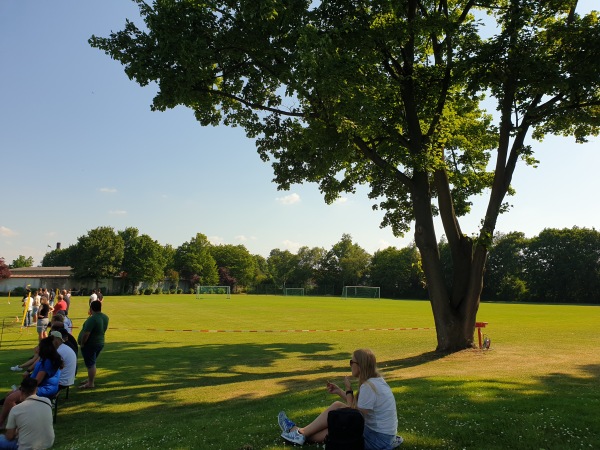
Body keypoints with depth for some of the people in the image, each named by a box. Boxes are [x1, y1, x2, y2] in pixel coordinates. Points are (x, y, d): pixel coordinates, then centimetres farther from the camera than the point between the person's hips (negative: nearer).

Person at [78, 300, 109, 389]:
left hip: (90, 344, -8)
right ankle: (90, 379, 35)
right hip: (100, 343, 8)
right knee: (92, 363, 22)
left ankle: (91, 383, 12)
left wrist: (82, 344, -15)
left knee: (90, 364, 3)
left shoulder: (92, 319, -25)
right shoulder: (105, 317, 1)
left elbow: (86, 333, -27)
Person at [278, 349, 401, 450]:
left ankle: (302, 433, 7)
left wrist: (348, 390, -8)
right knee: (337, 406, 5)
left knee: (337, 407, -5)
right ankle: (303, 433, 14)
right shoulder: (377, 380, 7)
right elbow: (357, 406, 12)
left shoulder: (368, 386, -22)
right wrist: (339, 391, 6)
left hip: (377, 440, -9)